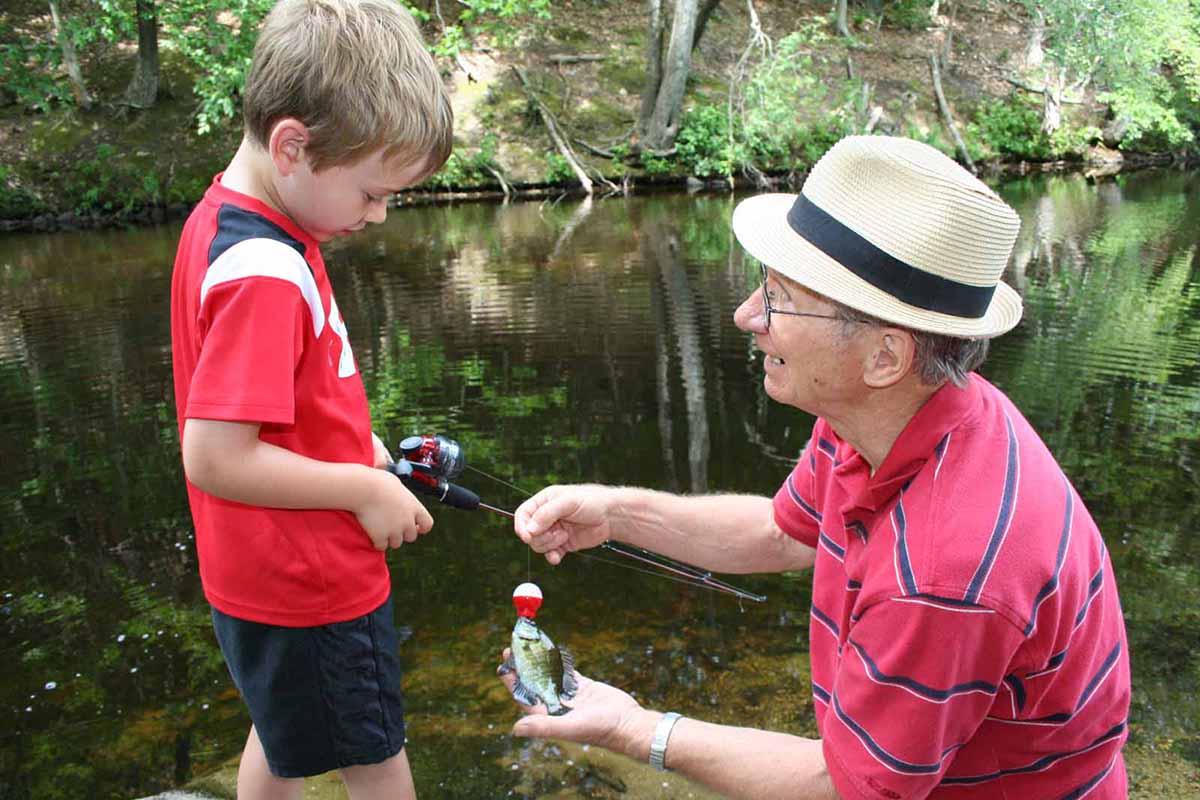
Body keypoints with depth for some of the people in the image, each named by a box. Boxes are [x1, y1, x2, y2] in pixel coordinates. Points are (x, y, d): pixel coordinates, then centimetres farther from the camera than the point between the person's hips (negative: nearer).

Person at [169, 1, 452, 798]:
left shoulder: (222, 216, 1)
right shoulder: (265, 271, -29)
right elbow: (214, 458, -30)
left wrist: (355, 442, 4)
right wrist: (365, 488, -20)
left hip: (269, 574, 9)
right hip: (313, 585, -9)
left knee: (283, 735, 28)